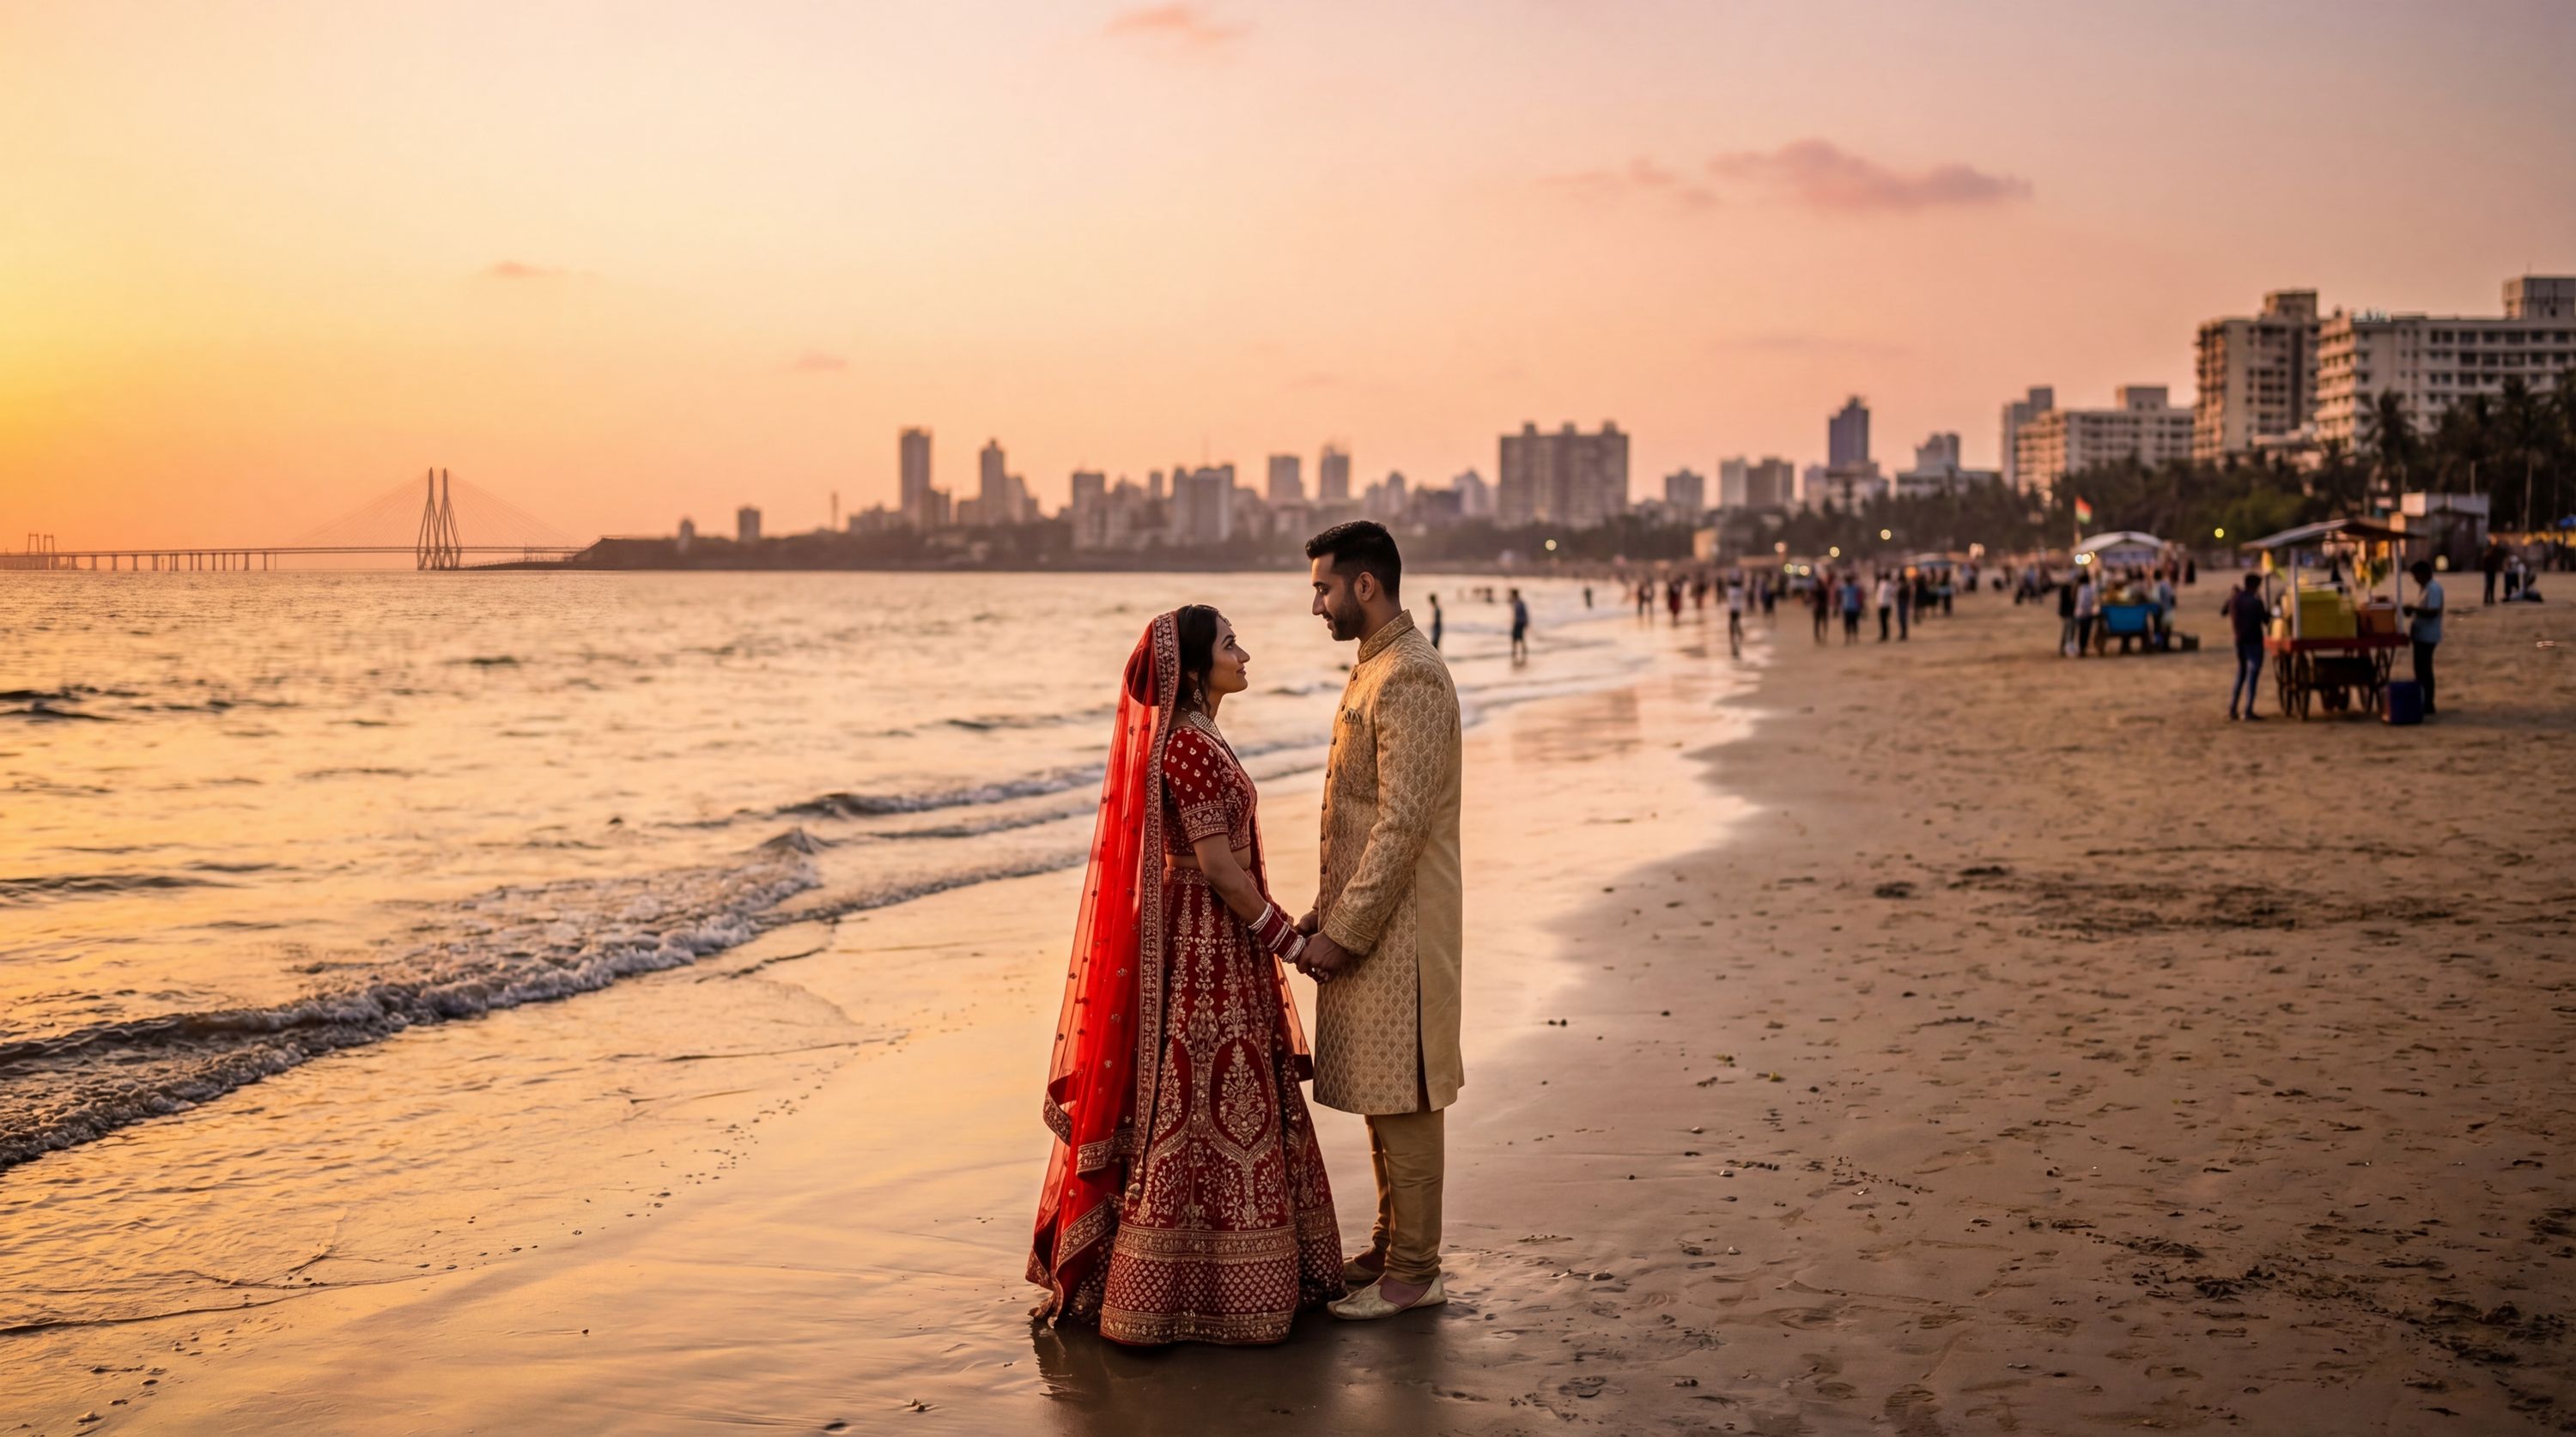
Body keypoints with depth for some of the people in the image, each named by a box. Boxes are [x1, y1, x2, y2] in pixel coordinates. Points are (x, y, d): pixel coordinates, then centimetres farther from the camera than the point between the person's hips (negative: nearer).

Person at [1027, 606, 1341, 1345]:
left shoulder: (1193, 737, 12)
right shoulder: (1188, 747, -19)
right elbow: (1219, 867, -21)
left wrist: (1283, 930, 20)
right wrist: (1294, 944, -15)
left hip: (1216, 942, 10)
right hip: (1206, 944, -10)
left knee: (1211, 1105, 15)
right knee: (1206, 1104, -3)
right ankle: (1193, 1292, 5)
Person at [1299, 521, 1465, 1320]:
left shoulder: (1410, 678, -18)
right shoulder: (1371, 668, 15)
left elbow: (1402, 824, -22)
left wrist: (1344, 932, -19)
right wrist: (1323, 915, 16)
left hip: (1398, 931, -10)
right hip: (1361, 924, 10)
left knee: (1403, 1101, -2)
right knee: (1379, 1097, 16)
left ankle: (1413, 1275, 7)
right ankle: (1388, 1249, 27)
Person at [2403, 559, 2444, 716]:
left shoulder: (2433, 589, -18)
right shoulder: (2422, 587, 13)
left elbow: (2433, 612, -26)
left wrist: (2414, 609, -22)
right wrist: (2411, 610, 5)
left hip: (2427, 636, -10)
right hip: (2420, 634, 10)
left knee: (2424, 670, -5)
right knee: (2420, 669, 14)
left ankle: (2428, 707, 0)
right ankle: (2422, 703, 21)